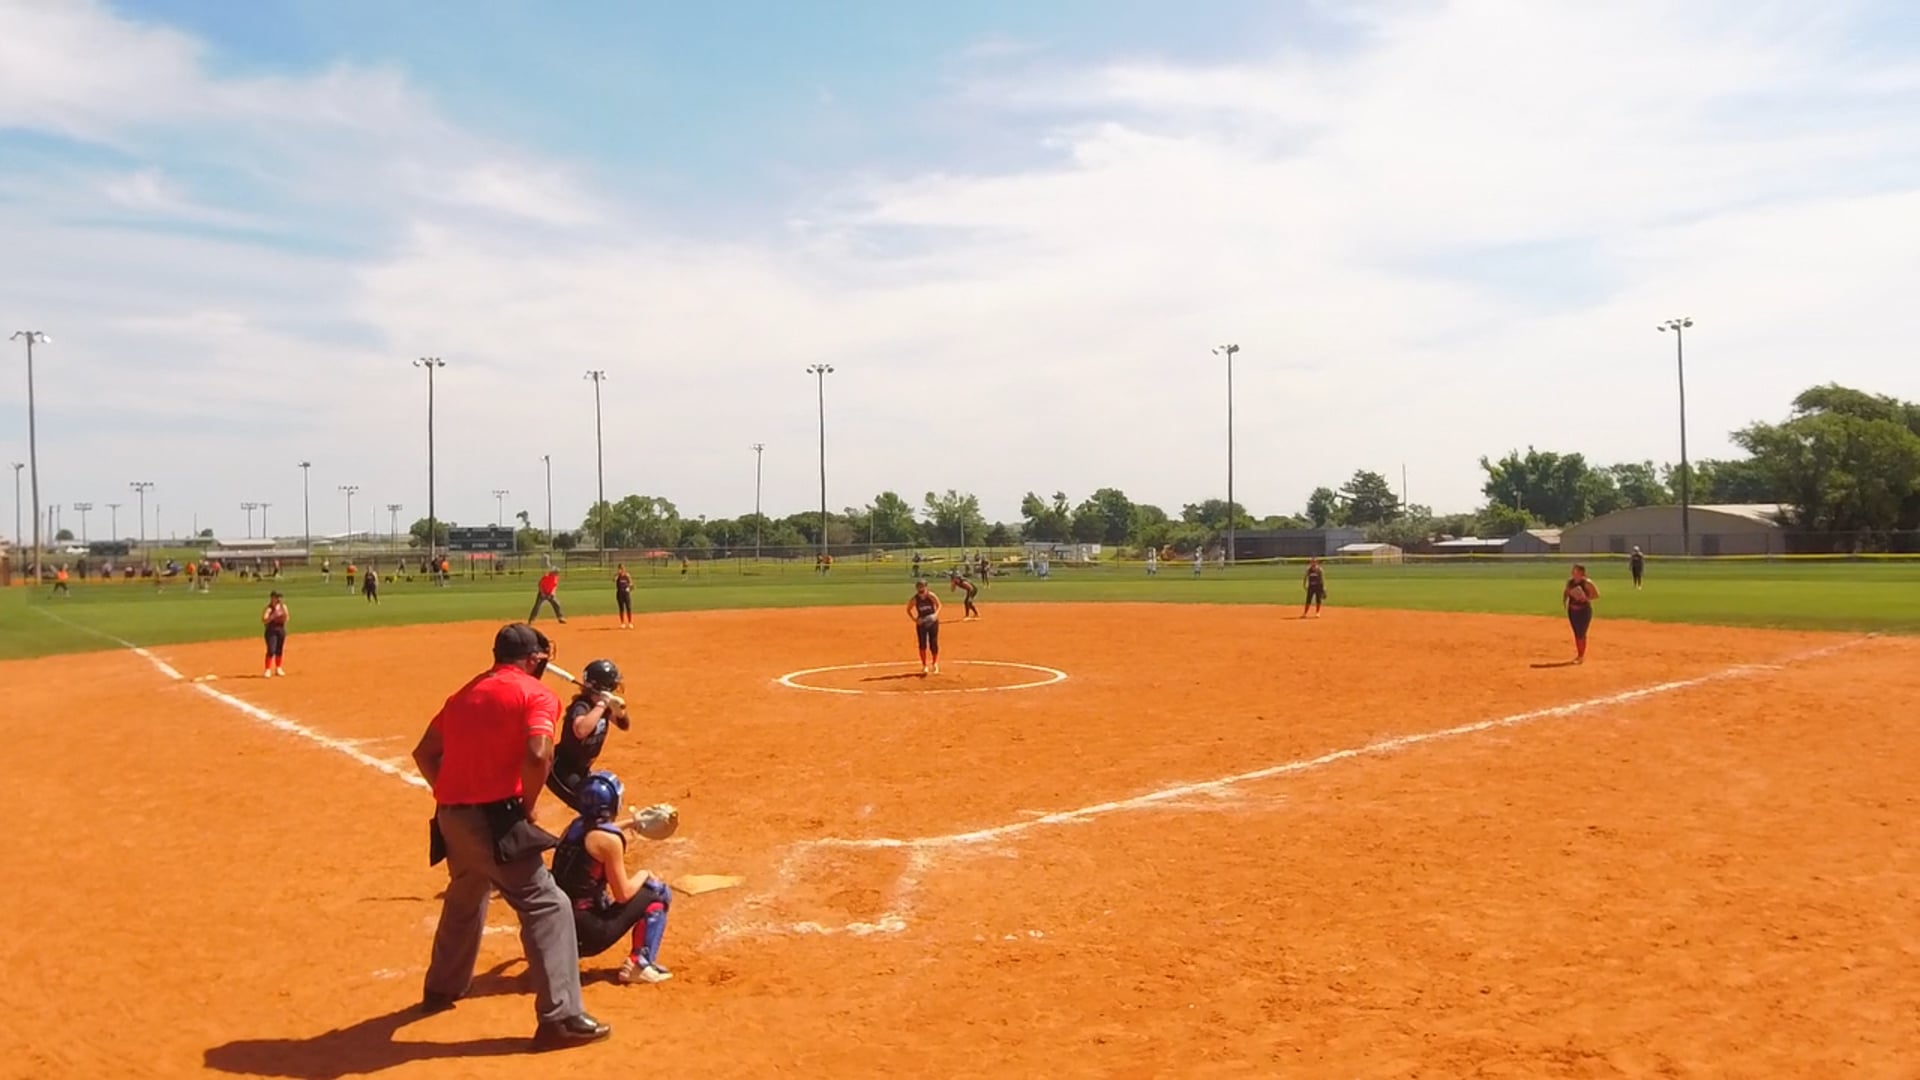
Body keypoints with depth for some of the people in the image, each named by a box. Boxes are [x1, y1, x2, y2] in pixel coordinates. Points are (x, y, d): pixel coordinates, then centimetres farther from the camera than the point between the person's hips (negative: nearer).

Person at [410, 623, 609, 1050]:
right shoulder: (536, 695, -5)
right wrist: (526, 807, -7)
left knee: (464, 899, 30)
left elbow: (424, 753, 19)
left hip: (451, 816, 8)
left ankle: (441, 988, 48)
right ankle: (560, 1018, -9)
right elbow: (538, 756, -21)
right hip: (494, 819, -8)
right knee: (547, 906, -4)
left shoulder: (465, 693, 17)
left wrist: (451, 796, 17)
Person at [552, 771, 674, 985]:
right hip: (588, 933, -7)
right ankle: (640, 964, -2)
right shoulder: (609, 839, -14)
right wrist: (643, 875, 8)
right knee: (658, 893, 4)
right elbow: (623, 894, -9)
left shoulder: (572, 828, 7)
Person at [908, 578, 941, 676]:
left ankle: (935, 664, 24)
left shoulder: (931, 596, -17)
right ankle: (924, 666, 13)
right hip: (921, 623, 1)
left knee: (934, 644, 4)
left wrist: (936, 614, -22)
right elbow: (908, 610, 1)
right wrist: (914, 619, -13)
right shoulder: (914, 599, -14)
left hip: (933, 622, -1)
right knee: (923, 644, 0)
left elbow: (939, 605, -4)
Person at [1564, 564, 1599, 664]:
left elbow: (1597, 595, -14)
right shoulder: (1570, 581, 4)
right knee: (1576, 633, 15)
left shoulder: (1587, 582, -15)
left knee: (1581, 633, -3)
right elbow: (1566, 592, 20)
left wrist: (1585, 598, -26)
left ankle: (1582, 656, 9)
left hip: (1584, 610, -6)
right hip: (1572, 610, 6)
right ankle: (1578, 654, 27)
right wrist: (1564, 600, 3)